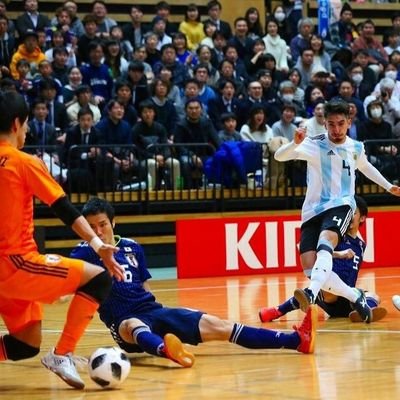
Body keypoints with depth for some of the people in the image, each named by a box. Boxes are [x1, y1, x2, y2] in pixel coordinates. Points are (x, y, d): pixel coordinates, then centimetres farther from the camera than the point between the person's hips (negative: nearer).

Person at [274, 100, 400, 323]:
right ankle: (357, 298, 9)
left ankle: (311, 294, -56)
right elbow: (279, 157, -16)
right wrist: (295, 143, -36)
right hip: (313, 210, 1)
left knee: (325, 244, -33)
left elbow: (365, 167, 33)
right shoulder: (314, 145, -3)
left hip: (341, 206, -1)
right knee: (310, 268, -11)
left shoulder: (356, 148, 9)